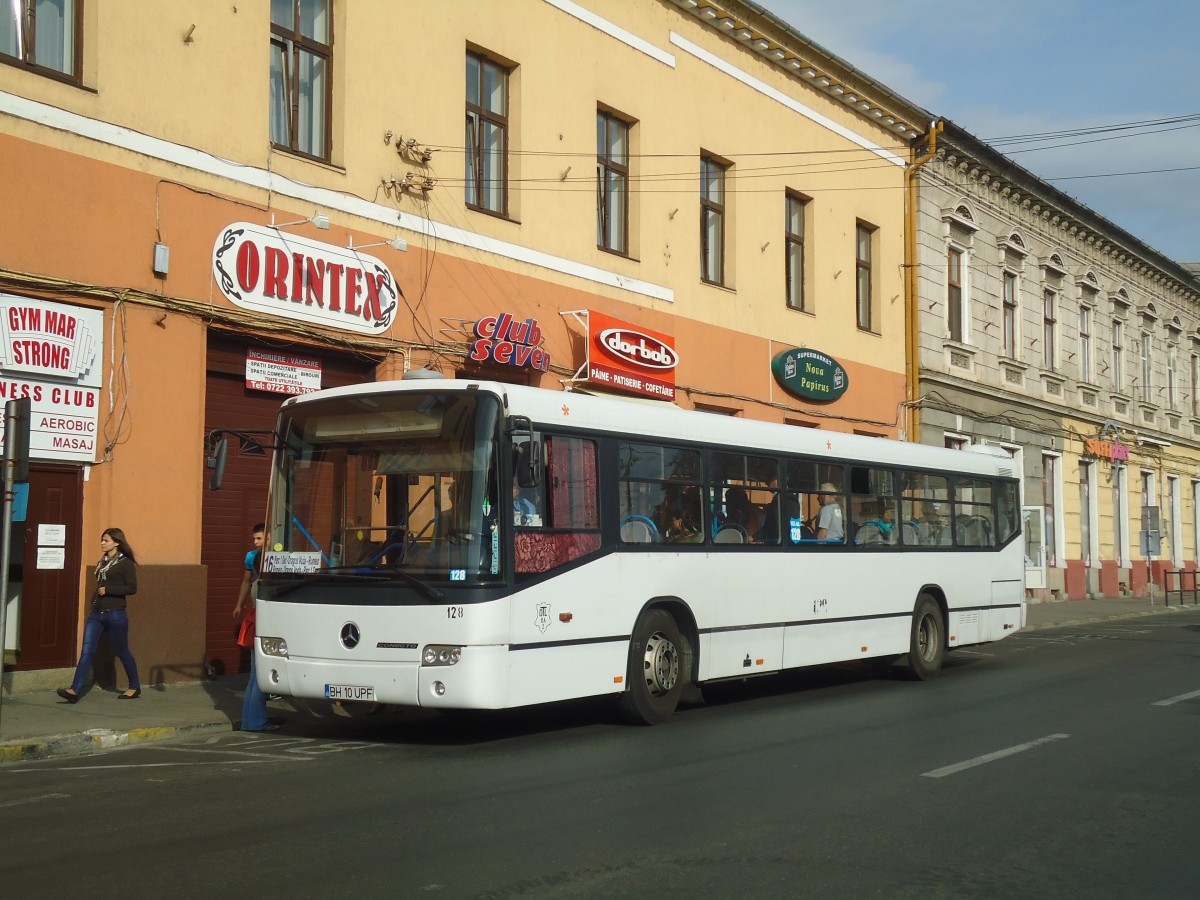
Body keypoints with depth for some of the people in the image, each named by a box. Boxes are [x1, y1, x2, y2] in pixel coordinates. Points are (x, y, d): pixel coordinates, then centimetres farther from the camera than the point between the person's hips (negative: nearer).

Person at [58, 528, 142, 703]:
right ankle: (75, 690, -12)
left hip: (115, 614, -6)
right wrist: (97, 594, 9)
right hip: (96, 613, 6)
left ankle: (135, 688, 22)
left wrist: (108, 589, -17)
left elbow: (132, 588, -14)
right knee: (86, 651, -6)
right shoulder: (102, 562, 15)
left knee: (122, 652, 6)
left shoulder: (125, 563, -6)